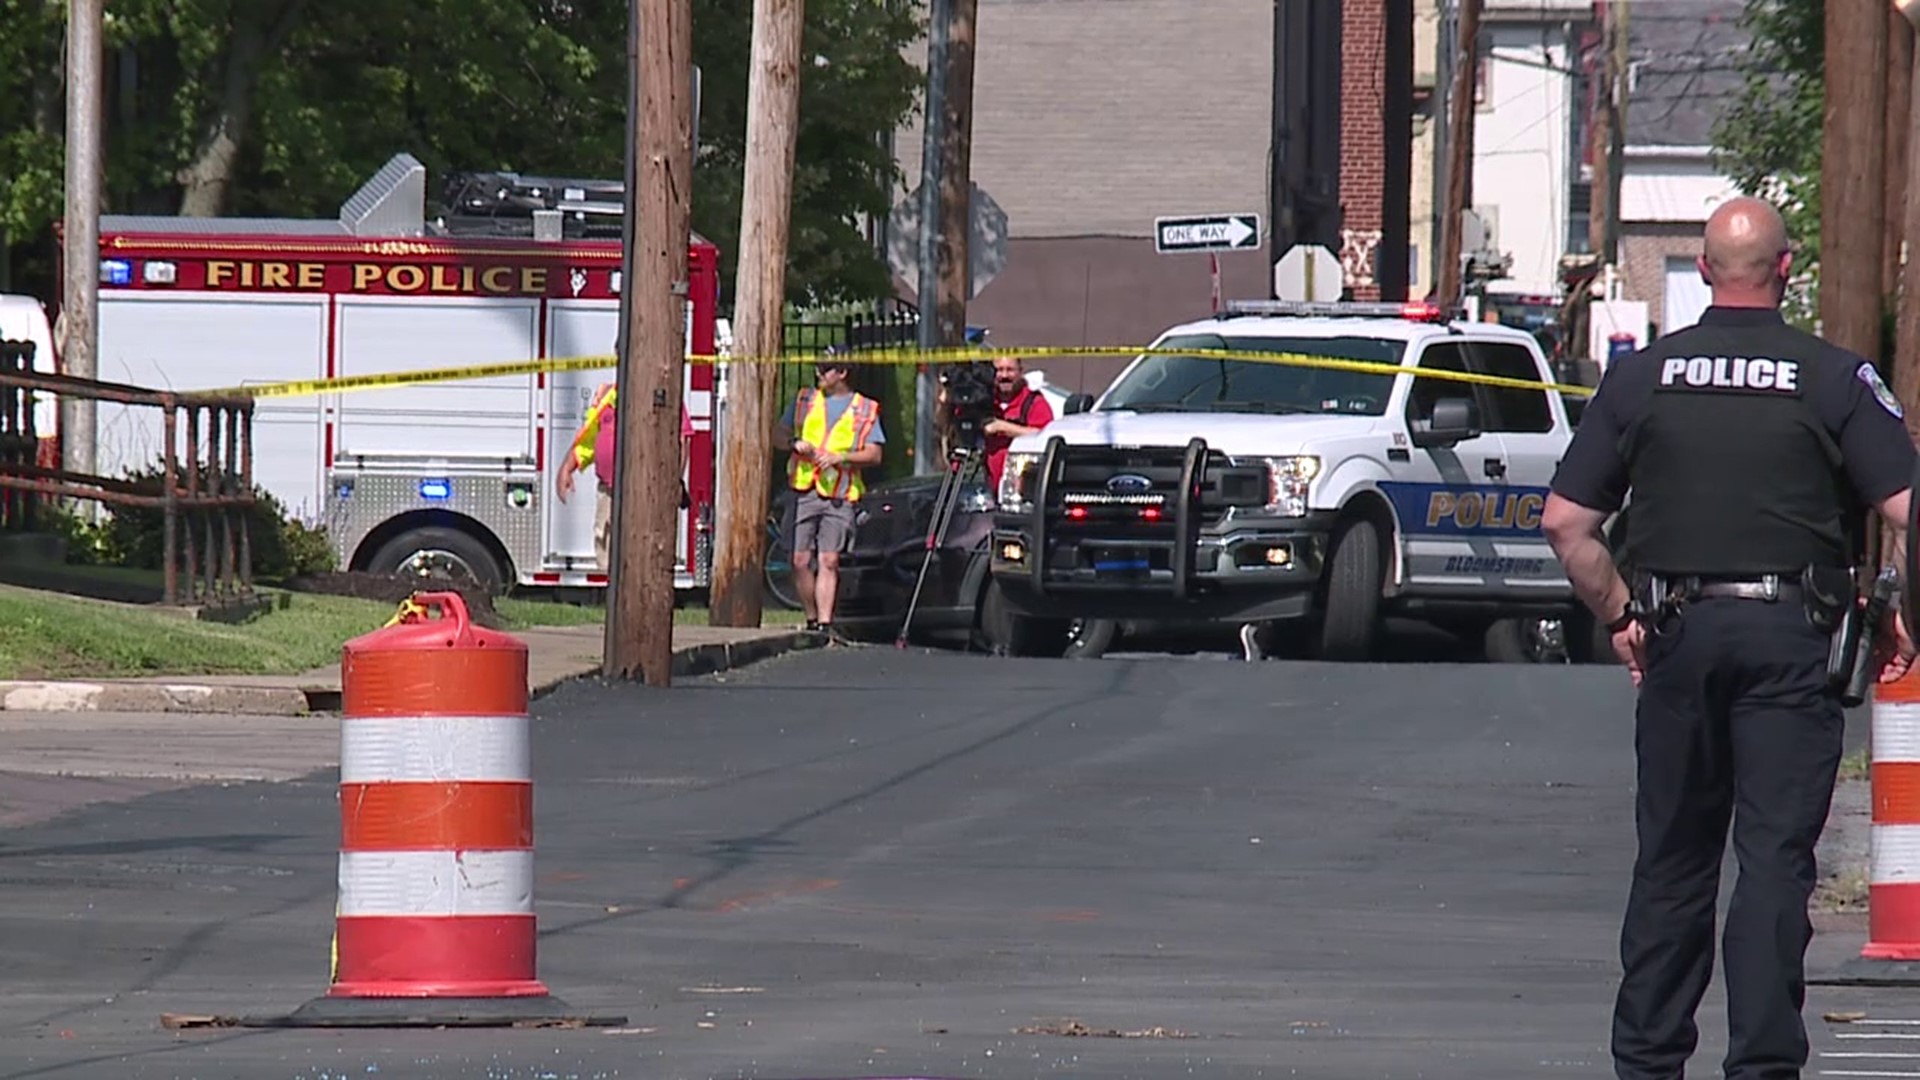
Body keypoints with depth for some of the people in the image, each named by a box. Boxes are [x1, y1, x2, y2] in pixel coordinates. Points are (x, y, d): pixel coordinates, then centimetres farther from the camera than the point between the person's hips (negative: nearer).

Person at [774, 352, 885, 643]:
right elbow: (779, 436, 17)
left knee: (829, 561, -11)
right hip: (802, 490, 2)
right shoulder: (805, 399, 16)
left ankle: (825, 624, -13)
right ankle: (812, 620, 11)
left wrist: (841, 457, -13)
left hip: (840, 496, -2)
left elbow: (873, 455, 3)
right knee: (801, 560, -2)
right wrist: (796, 444, -5)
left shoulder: (865, 409, 9)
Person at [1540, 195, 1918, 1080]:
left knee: (1671, 858, 12)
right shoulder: (1833, 379, -2)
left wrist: (1618, 613, 15)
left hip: (1680, 635, 3)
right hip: (1790, 638, -3)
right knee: (1775, 858, -2)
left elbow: (1565, 522, 4)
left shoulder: (1641, 376, 5)